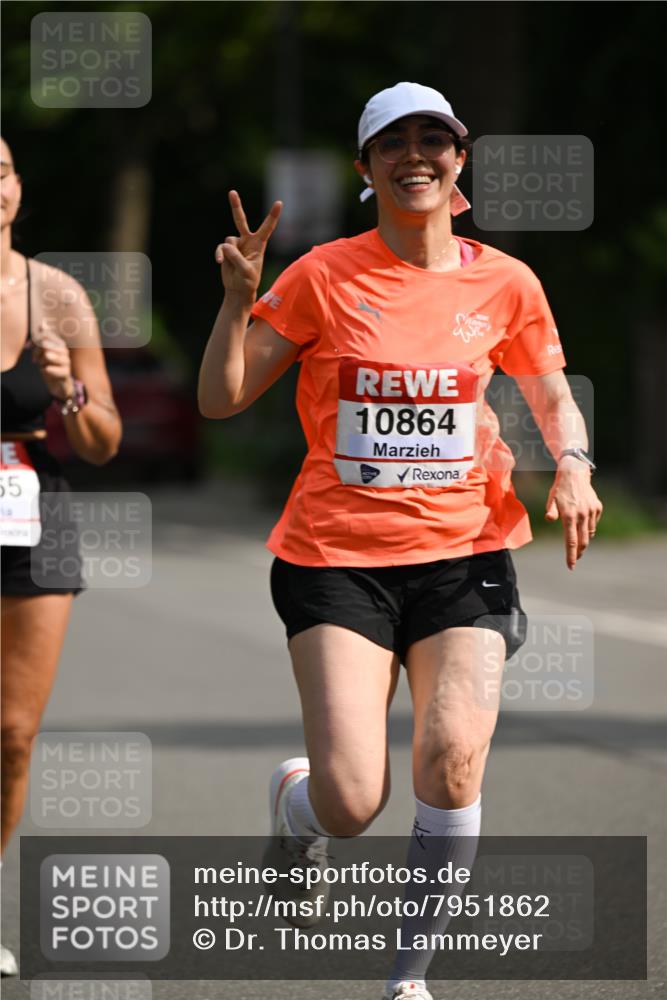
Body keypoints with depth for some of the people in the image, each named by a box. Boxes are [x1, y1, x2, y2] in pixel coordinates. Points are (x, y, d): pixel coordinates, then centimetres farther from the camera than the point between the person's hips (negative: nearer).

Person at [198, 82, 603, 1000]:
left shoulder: (504, 283, 4)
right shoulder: (324, 278, -2)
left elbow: (552, 394, 19)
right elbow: (221, 400, -1)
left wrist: (571, 466, -1)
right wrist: (240, 298, -16)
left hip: (464, 553, 2)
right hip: (337, 556, -2)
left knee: (454, 759, -18)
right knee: (352, 804, -12)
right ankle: (294, 801, 28)